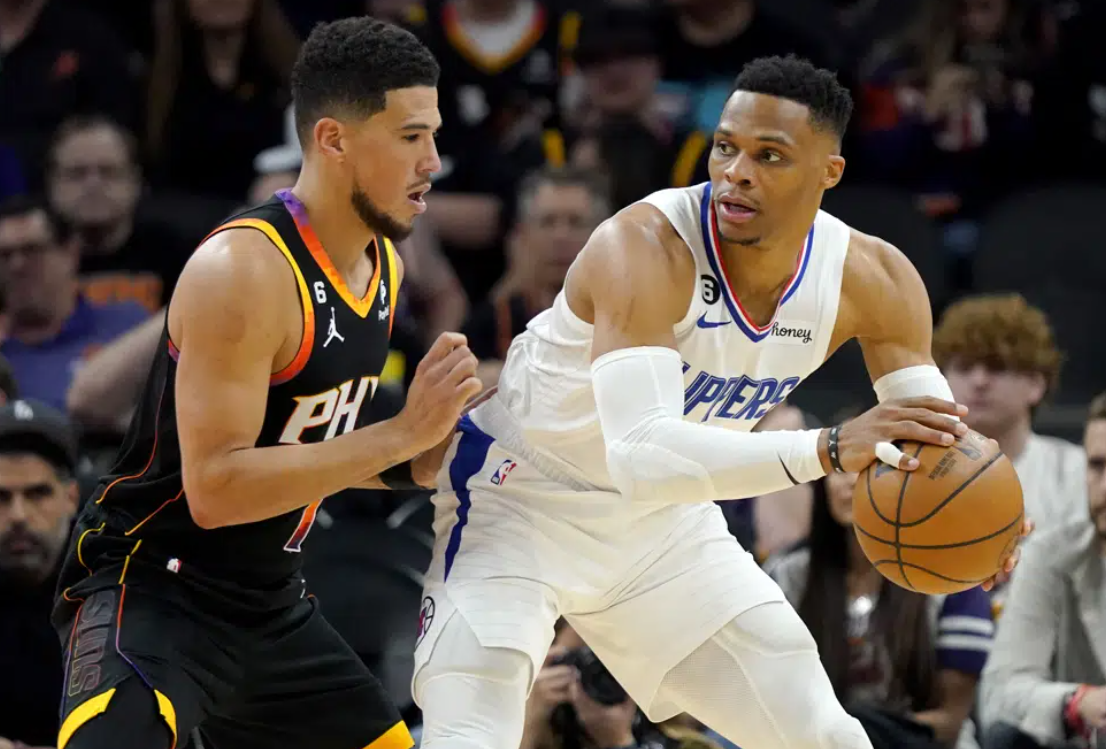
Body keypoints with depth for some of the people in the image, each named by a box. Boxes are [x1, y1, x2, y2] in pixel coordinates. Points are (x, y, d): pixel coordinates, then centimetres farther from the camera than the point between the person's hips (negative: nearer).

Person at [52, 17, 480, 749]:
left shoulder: (382, 264, 6)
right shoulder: (244, 269, -22)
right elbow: (216, 488, -27)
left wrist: (425, 453, 0)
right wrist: (401, 433, -26)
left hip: (270, 600, 9)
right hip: (153, 586, -9)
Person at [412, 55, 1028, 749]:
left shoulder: (875, 280, -14)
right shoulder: (645, 246, -34)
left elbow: (936, 446, -6)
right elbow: (641, 454, -46)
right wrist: (828, 449, -57)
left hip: (666, 518, 6)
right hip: (522, 501, -6)